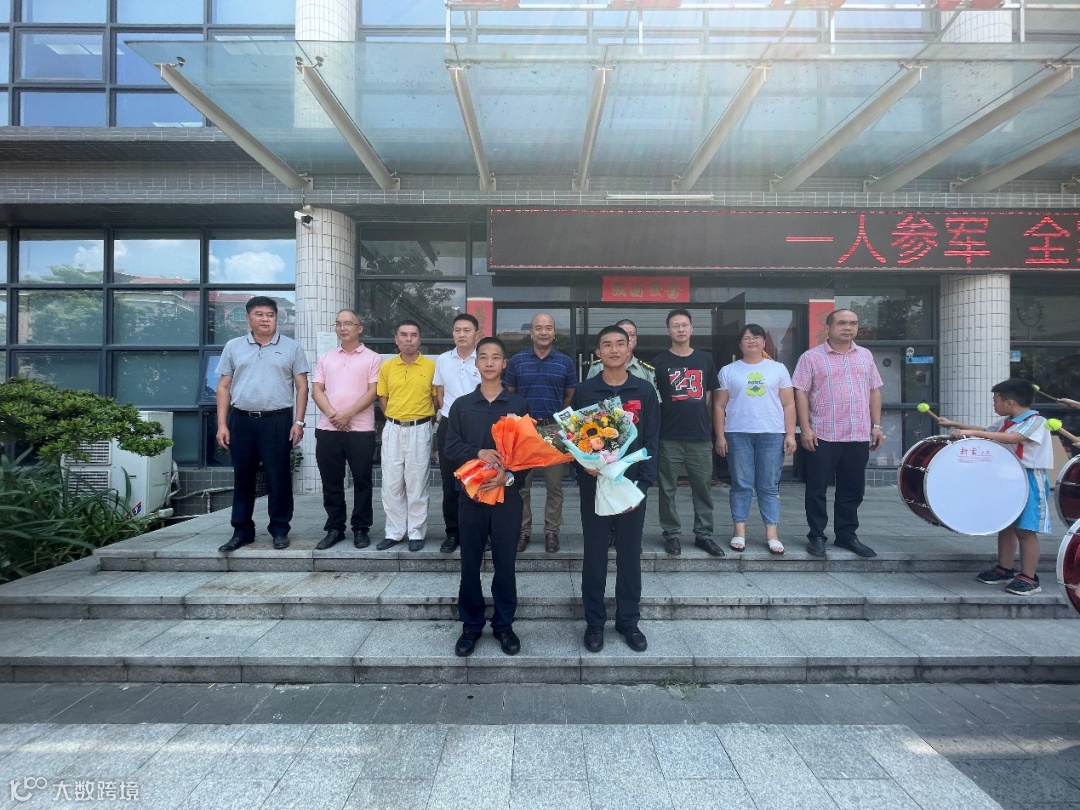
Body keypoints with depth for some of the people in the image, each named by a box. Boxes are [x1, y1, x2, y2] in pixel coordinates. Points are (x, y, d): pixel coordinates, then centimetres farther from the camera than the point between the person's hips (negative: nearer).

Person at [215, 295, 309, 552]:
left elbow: (301, 387, 2)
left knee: (278, 477, 3)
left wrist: (298, 421, -6)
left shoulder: (291, 347, 3)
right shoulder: (233, 347, 9)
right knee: (242, 477, 10)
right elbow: (224, 387, 9)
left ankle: (280, 529, 15)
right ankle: (242, 530, 21)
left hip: (278, 420, -2)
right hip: (241, 420, 3)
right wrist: (222, 424, 2)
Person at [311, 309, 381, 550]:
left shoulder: (372, 358, 3)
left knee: (362, 481, 2)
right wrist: (333, 415, -9)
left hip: (361, 429, -3)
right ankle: (334, 528, 19)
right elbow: (316, 390, 7)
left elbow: (373, 391, -5)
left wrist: (347, 414, -13)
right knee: (331, 482, 8)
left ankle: (361, 529, 13)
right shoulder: (325, 358, 14)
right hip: (328, 429, 3)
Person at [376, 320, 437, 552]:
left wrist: (424, 420, 2)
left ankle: (416, 533, 14)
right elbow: (383, 399, 12)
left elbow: (437, 398, 3)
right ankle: (394, 532, 18)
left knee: (417, 483, 3)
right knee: (391, 483, 7)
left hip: (419, 430, -3)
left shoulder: (431, 366, -3)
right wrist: (395, 419, 6)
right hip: (392, 429, 3)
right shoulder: (386, 367, 5)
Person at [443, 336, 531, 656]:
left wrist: (509, 476, -17)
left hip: (508, 495, -1)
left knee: (505, 563, 7)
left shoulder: (519, 404, 3)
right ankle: (471, 625, 23)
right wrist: (478, 452, -18)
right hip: (471, 494, 1)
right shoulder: (461, 405, 6)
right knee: (470, 564, 8)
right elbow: (451, 447, 1)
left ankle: (504, 624, 23)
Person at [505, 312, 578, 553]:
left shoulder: (565, 362, 4)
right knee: (521, 484, 6)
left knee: (554, 485, 6)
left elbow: (571, 396, 9)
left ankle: (552, 531, 17)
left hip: (554, 429, 0)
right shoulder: (517, 361, 4)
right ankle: (523, 530, 17)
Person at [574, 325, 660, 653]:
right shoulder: (584, 391, 1)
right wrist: (585, 466, -17)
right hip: (594, 485, 0)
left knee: (630, 555, 9)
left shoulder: (645, 391, 2)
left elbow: (652, 441, 0)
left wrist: (642, 484, -9)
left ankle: (629, 621, 24)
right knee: (594, 555, 7)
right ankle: (594, 623, 20)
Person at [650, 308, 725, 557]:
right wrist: (655, 427, -3)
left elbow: (709, 396, 14)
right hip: (668, 437, -2)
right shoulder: (659, 362, 1)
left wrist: (703, 422, 8)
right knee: (668, 488, 5)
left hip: (700, 436, 2)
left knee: (703, 487, 7)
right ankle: (671, 533, 17)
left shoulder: (704, 360, 10)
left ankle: (703, 534, 18)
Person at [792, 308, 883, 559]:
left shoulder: (865, 356, 13)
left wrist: (876, 426, 9)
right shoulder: (811, 357, -1)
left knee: (853, 489, 11)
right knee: (817, 489, 2)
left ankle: (847, 535, 24)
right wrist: (805, 428, -12)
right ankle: (816, 536, 13)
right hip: (823, 436, -4)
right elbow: (801, 393, -5)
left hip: (859, 436, 4)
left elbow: (874, 391, 16)